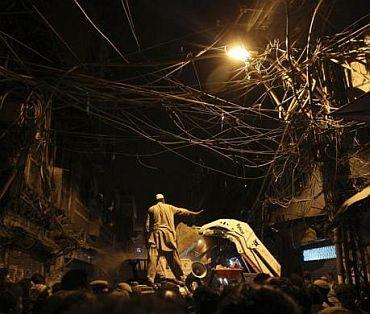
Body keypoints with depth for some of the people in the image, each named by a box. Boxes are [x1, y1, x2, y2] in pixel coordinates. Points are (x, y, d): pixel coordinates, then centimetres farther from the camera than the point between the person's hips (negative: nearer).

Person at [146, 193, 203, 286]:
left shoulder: (151, 209, 8)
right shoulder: (169, 207, 9)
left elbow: (147, 225, 5)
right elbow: (181, 211, 20)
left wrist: (148, 236, 13)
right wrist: (194, 213, 31)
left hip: (156, 234, -1)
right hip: (168, 235, 1)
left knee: (153, 257, -3)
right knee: (173, 257, 9)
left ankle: (150, 279, -12)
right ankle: (180, 278, 18)